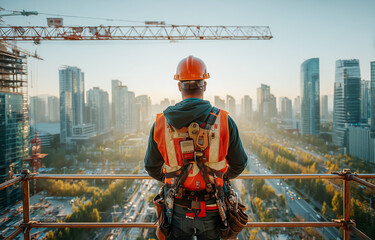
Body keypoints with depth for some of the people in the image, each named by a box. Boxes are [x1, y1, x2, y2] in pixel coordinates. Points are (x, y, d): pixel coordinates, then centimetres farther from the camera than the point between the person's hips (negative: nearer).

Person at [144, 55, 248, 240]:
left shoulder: (161, 123, -9)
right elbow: (238, 164, -1)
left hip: (178, 210, 1)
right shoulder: (224, 121, -12)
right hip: (211, 209, 0)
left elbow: (152, 167, 3)